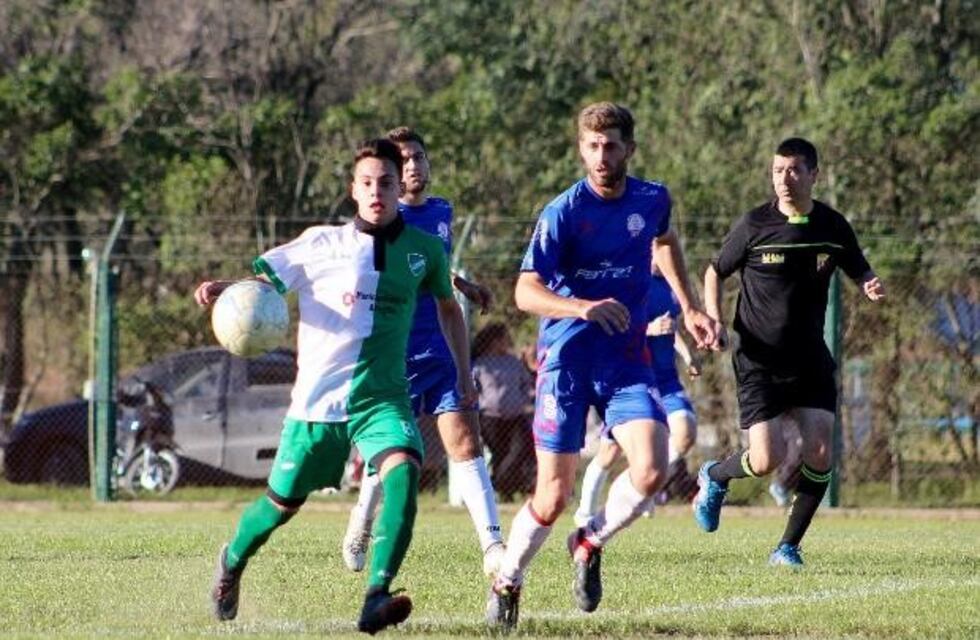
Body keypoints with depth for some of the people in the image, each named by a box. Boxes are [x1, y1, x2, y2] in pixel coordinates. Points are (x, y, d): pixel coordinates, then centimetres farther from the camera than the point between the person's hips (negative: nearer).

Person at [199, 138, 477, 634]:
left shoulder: (423, 250, 3)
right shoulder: (322, 244, -4)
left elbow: (447, 307, 21)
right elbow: (264, 283, -3)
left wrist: (464, 375, 17)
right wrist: (222, 289, -24)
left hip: (383, 399, 1)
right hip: (318, 398, -1)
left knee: (403, 472, -30)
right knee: (283, 503, 11)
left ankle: (377, 597, -35)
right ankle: (231, 562, 44)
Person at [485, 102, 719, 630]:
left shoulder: (652, 200, 3)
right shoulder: (564, 212, -12)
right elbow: (526, 292, -18)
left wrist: (689, 308, 23)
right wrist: (585, 308, -34)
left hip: (626, 358, 3)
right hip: (566, 356, -3)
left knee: (651, 472, -18)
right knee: (553, 497, -3)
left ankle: (591, 543, 11)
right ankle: (506, 583, 23)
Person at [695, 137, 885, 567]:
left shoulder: (833, 227, 1)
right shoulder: (755, 225, -7)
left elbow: (860, 274, 15)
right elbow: (714, 273, 7)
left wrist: (871, 289, -10)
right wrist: (713, 321, -9)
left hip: (811, 361, 3)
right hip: (759, 362, -3)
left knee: (820, 453, -10)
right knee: (768, 459, -12)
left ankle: (788, 547, 6)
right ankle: (713, 477, 23)